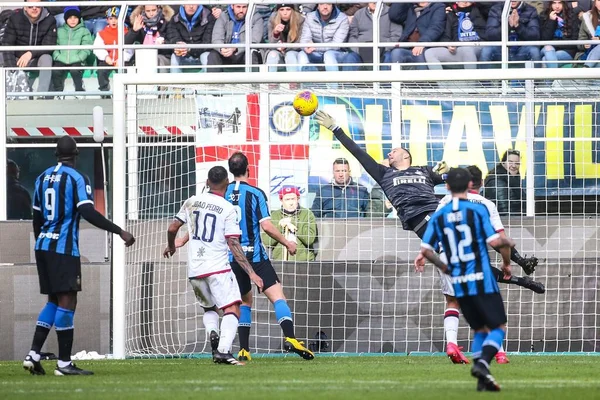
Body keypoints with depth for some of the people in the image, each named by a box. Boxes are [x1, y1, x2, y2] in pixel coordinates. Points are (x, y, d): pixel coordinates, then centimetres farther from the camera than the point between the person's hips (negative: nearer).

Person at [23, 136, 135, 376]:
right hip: (64, 248, -7)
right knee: (67, 302, -5)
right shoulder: (77, 179, -9)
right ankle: (64, 364, -8)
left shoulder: (43, 178, 13)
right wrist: (120, 232, -19)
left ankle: (33, 355, 5)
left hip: (43, 247, 7)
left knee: (54, 301, 14)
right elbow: (88, 212, -20)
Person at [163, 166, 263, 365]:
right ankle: (223, 350, -30)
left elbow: (172, 228, 15)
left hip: (194, 270, 5)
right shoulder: (228, 209, -6)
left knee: (209, 308, 23)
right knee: (232, 310, -8)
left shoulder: (191, 202, 7)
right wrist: (251, 273, -10)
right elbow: (234, 245, -11)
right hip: (218, 267, -5)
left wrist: (171, 246, 37)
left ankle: (212, 333, -9)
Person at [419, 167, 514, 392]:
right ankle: (482, 363, -21)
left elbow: (425, 249, 1)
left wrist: (442, 266, 18)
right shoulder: (478, 210, -8)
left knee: (480, 330, 17)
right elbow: (494, 241, -14)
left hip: (458, 283, 5)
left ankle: (482, 381, 9)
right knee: (499, 327, 4)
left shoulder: (438, 216, 4)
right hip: (482, 280, -5)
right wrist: (507, 262, 5)